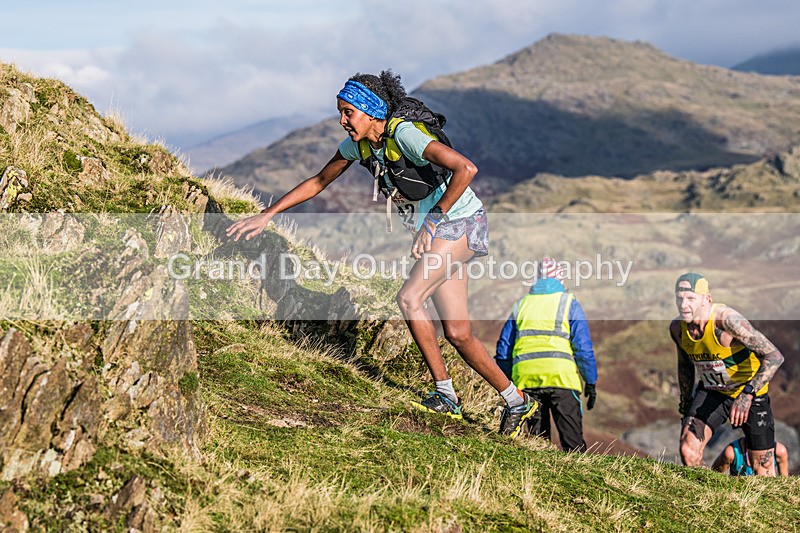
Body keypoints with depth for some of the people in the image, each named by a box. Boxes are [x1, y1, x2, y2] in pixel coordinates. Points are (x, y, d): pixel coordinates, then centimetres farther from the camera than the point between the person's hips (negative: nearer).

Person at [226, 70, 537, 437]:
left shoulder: (404, 134, -26)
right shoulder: (357, 142, -2)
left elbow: (465, 168, -34)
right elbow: (319, 181, 8)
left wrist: (433, 219, -29)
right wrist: (266, 215, 3)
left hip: (461, 222, -8)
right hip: (433, 231, 8)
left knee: (409, 298, -20)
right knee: (457, 334, 5)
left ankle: (445, 396, -8)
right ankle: (517, 402, 18)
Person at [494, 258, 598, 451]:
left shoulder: (521, 305, 21)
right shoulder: (569, 303, 11)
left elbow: (504, 348, 18)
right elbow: (583, 346, 2)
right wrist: (591, 382, 6)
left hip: (525, 377, 3)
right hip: (560, 376, -3)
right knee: (573, 441, -5)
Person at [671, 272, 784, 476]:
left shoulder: (726, 320, -30)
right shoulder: (677, 327, -11)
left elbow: (774, 356, -33)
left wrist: (747, 394, -42)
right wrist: (686, 402, 14)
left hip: (750, 392, -4)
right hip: (711, 391, 4)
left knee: (763, 467, 2)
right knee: (688, 451, -15)